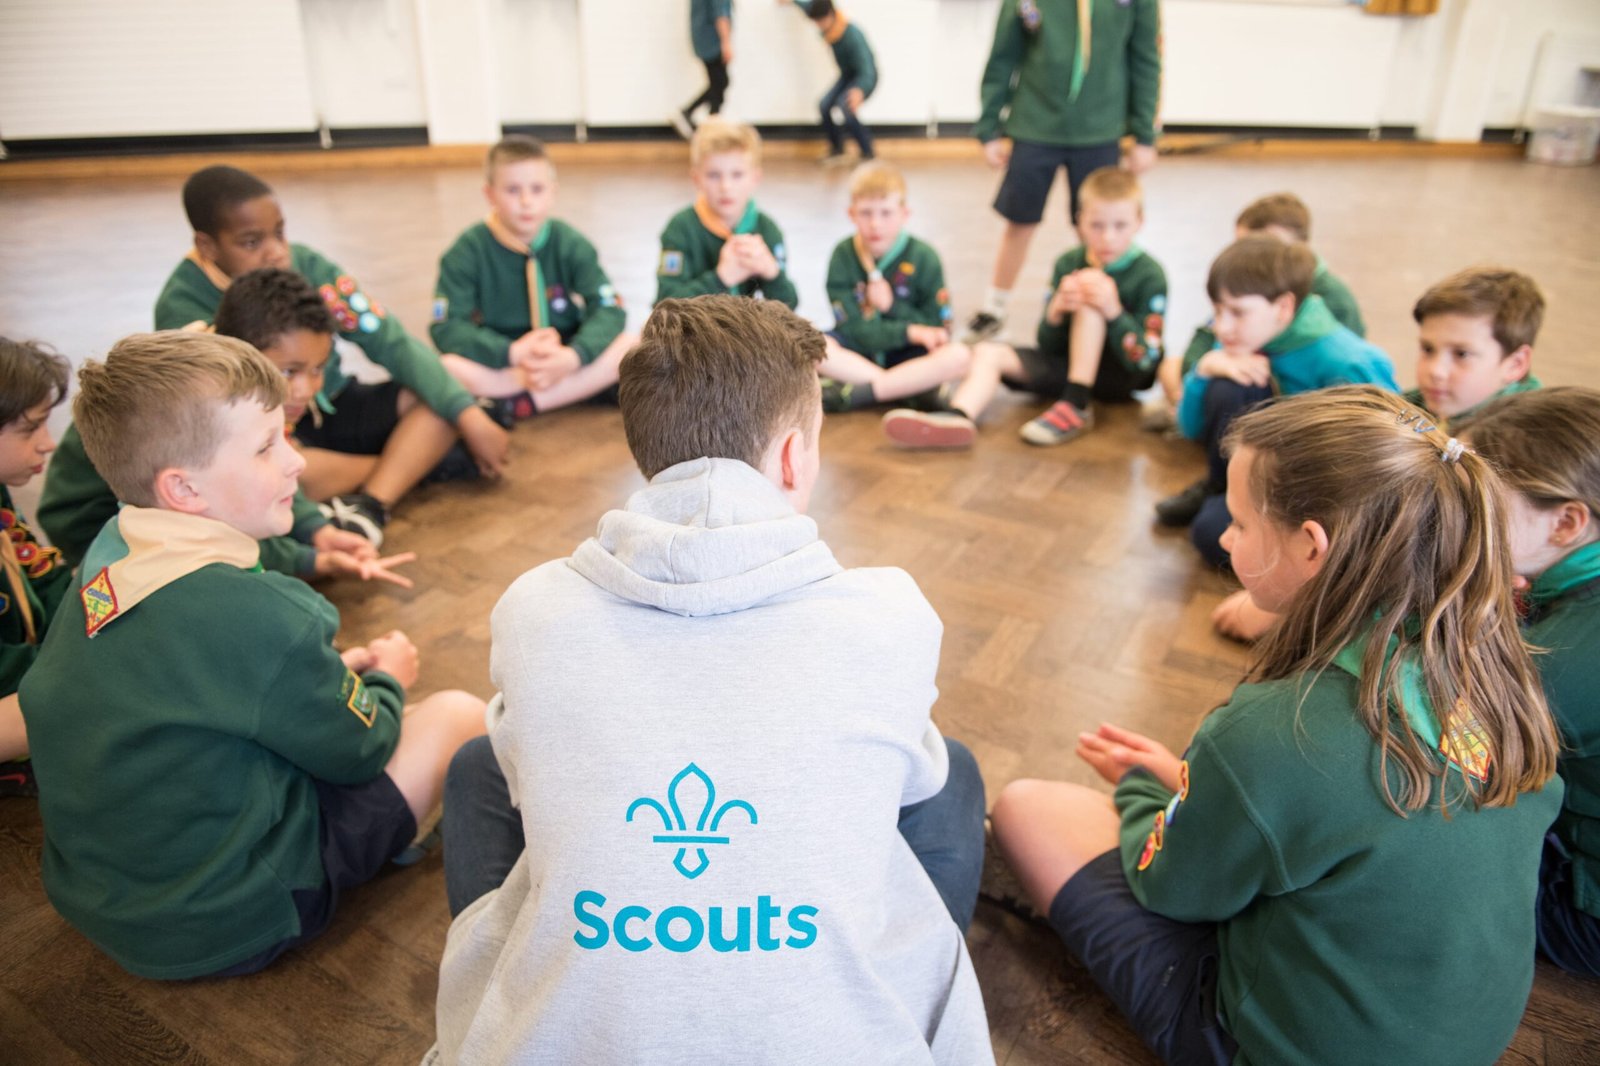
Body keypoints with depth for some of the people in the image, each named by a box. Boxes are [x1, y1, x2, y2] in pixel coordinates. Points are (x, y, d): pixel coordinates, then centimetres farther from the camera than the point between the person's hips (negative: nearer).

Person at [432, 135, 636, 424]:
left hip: (564, 366, 2)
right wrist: (512, 353, -31)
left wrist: (571, 357, -32)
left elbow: (610, 311, -13)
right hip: (498, 368, -1)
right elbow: (446, 328, -15)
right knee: (442, 367, -32)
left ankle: (518, 402, -23)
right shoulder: (468, 251, -7)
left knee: (628, 346, -24)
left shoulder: (571, 244, -3)